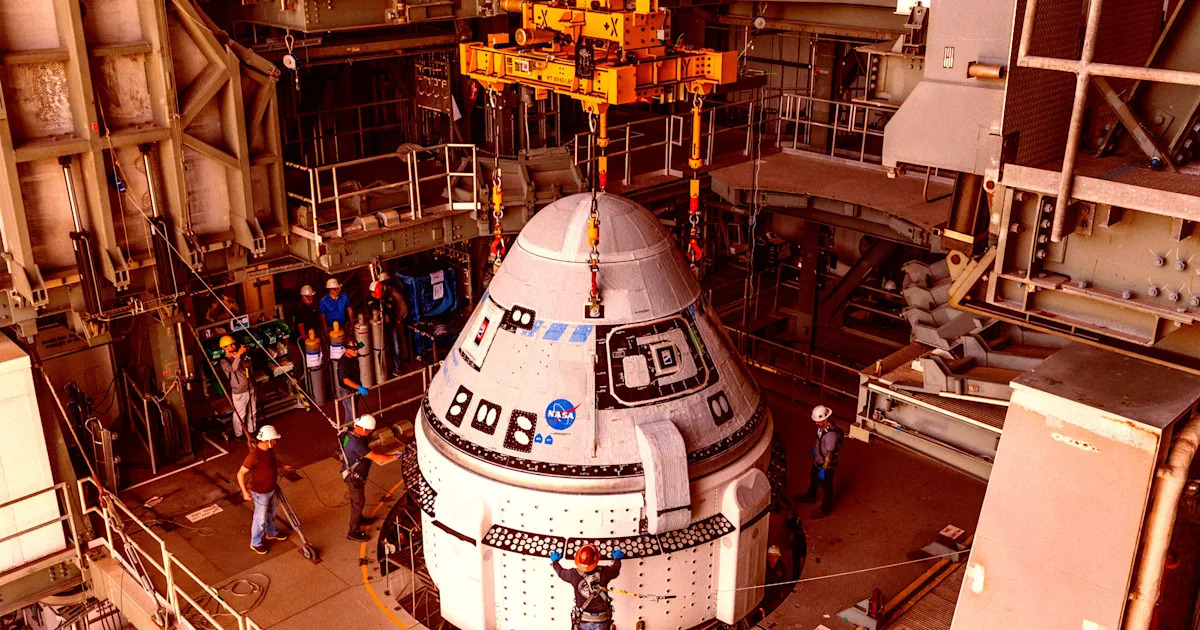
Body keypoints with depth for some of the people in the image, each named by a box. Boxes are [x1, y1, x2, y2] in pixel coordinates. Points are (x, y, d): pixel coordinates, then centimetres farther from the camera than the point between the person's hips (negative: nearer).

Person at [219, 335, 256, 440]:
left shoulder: (240, 356, 4)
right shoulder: (224, 361, -15)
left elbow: (248, 365, -8)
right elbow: (233, 368, -33)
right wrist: (238, 355, -43)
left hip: (250, 388, 6)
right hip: (239, 392, -6)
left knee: (252, 412, 19)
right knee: (239, 415, 5)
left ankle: (251, 430, 37)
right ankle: (239, 434, 24)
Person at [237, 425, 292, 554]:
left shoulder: (269, 449, -9)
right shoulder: (254, 455, -35)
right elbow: (240, 473, -28)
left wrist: (283, 466, 17)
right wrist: (245, 492, -28)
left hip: (272, 489, 8)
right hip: (261, 493, -8)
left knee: (271, 513, 28)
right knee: (260, 518, 11)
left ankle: (271, 533, 53)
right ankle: (255, 543, 33)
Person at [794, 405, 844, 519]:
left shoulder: (831, 433, -39)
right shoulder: (823, 426, -12)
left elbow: (829, 454, -30)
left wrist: (823, 470, -22)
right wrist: (815, 449, 26)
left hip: (826, 465, -9)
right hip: (817, 460, 9)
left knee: (826, 486, 14)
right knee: (813, 478, 31)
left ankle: (825, 509, 36)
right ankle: (810, 496, 58)